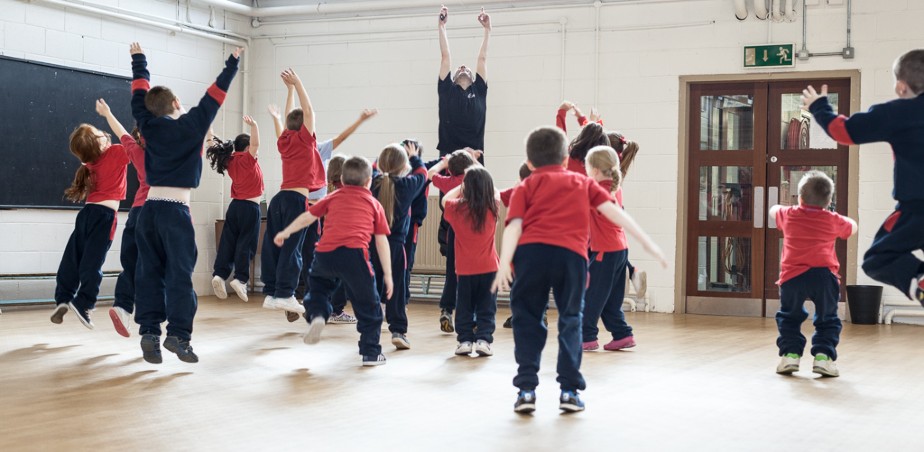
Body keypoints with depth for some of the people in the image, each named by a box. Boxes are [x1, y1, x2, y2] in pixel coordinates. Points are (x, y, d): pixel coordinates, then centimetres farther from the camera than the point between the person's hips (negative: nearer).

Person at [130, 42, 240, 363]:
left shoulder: (149, 125, 7)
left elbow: (139, 94, 21)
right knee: (179, 272, -4)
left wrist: (138, 60, 35)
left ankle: (149, 332, 1)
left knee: (148, 272, 7)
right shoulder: (191, 126, -4)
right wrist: (232, 64, 11)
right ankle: (178, 334, -10)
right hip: (176, 211, -5)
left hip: (149, 209, 5)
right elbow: (215, 96, 1)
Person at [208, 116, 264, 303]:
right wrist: (254, 126, -36)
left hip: (235, 205, 6)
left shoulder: (230, 161, 8)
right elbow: (256, 144, -28)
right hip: (250, 207, -6)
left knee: (228, 242, 4)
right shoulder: (247, 159, -11)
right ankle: (240, 278, -12)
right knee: (246, 243, -5)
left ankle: (219, 274, -7)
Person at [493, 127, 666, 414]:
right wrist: (646, 241, 14)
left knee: (527, 318, 14)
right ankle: (569, 390, 12)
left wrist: (504, 263, -7)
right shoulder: (583, 182, 27)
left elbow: (514, 225, 5)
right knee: (570, 320, 16)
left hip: (532, 251, 0)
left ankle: (527, 388, 7)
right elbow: (613, 211, 15)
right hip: (571, 254, 1)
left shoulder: (527, 186, 22)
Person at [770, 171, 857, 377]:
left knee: (789, 317, 19)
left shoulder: (789, 215, 12)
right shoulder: (833, 221, 11)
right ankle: (823, 356, 0)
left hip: (793, 275, 1)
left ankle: (790, 354, 9)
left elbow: (774, 209, 37)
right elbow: (853, 227, 32)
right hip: (824, 274, 0)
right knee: (827, 320, 13)